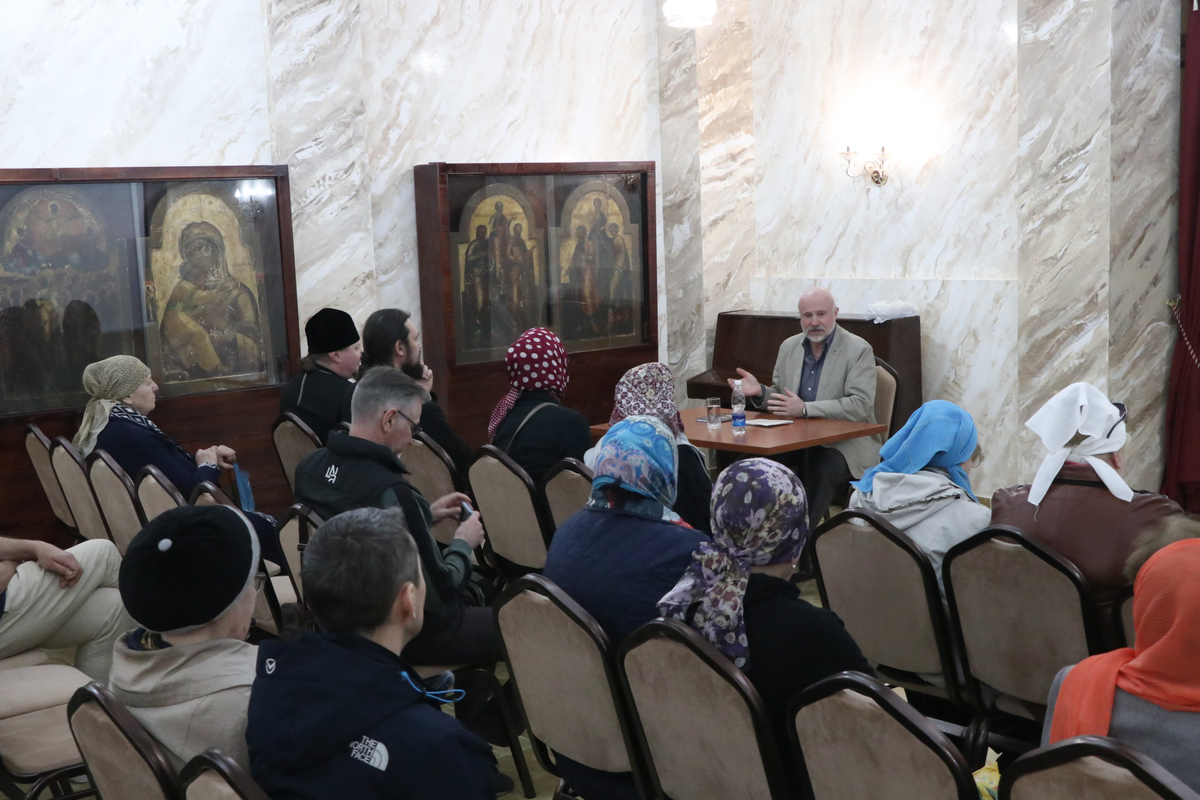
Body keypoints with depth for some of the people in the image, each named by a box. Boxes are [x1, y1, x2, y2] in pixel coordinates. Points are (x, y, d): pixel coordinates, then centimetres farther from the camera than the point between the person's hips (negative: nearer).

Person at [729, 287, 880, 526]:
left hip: (846, 442, -5)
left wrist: (805, 409, -27)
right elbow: (780, 396, 19)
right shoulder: (789, 347, 11)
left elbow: (860, 406, -18)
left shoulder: (859, 350, -7)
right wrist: (760, 392, -6)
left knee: (819, 467, -35)